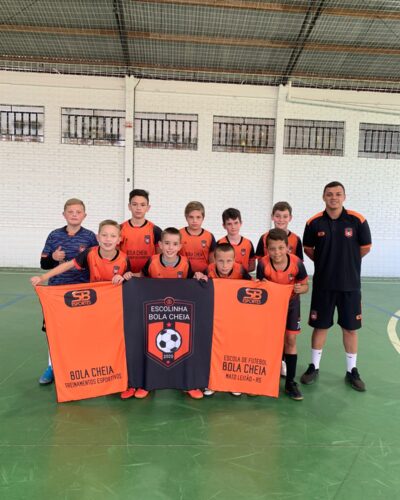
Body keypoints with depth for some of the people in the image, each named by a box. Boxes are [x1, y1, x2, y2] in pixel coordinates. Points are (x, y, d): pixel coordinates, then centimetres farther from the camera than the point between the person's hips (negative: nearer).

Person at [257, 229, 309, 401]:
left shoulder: (297, 263, -27)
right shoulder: (263, 264, -28)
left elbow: (305, 285, -12)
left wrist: (300, 288, -33)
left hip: (291, 303, 0)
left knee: (290, 339, 0)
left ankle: (290, 382, 13)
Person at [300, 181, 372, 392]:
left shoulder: (357, 220, -8)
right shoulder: (314, 222, -5)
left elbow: (365, 248, 4)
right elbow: (308, 248, 9)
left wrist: (347, 262, 8)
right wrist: (325, 263, 5)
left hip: (350, 284, 0)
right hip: (323, 283, 0)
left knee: (350, 327, 9)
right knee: (320, 326, 9)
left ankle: (352, 371, 25)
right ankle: (314, 367, 24)